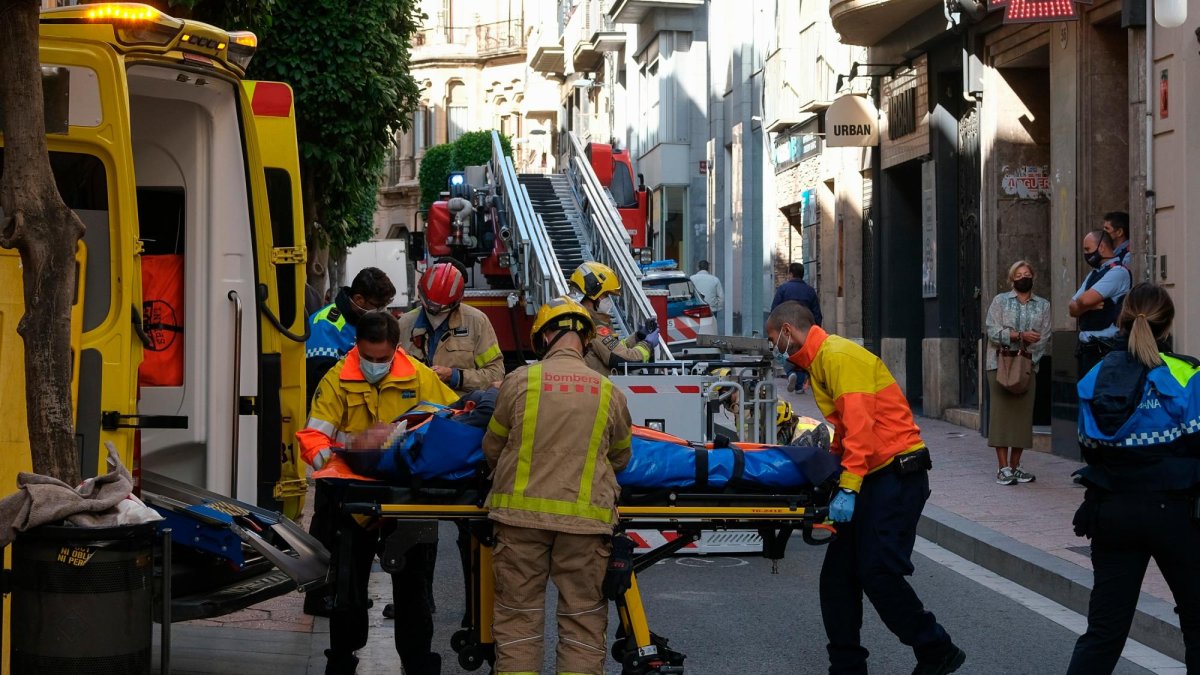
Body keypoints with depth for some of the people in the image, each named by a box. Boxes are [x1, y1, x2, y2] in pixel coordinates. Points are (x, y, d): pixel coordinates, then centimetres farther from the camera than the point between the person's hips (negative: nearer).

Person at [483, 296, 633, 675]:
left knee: (518, 615, 7)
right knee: (584, 618, 6)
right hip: (584, 516, 0)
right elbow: (620, 458, 15)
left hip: (522, 511, 0)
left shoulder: (520, 380, -2)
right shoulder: (608, 391, 2)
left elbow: (492, 449, 8)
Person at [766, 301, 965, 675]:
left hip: (896, 472, -10)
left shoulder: (838, 356, -14)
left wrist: (848, 488, -26)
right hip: (871, 474, 10)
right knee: (838, 573, 6)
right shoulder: (819, 361, 18)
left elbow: (859, 424, -22)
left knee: (879, 573, -13)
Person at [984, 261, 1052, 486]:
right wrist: (1020, 336, -15)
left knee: (1023, 415, 1)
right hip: (1000, 364, -3)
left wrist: (1026, 352, -11)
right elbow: (993, 332, -5)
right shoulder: (1000, 301, 6)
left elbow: (1044, 338, 4)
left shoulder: (1043, 305, 12)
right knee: (1001, 413, -7)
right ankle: (1003, 468, -7)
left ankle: (1015, 466, 8)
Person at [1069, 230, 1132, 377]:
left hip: (1105, 350, -8)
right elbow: (1072, 308, 13)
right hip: (1086, 348, 8)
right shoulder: (1093, 274, 19)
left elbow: (1085, 300, -19)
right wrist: (1090, 306, -8)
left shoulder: (1117, 272, -9)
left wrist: (1081, 304, 5)